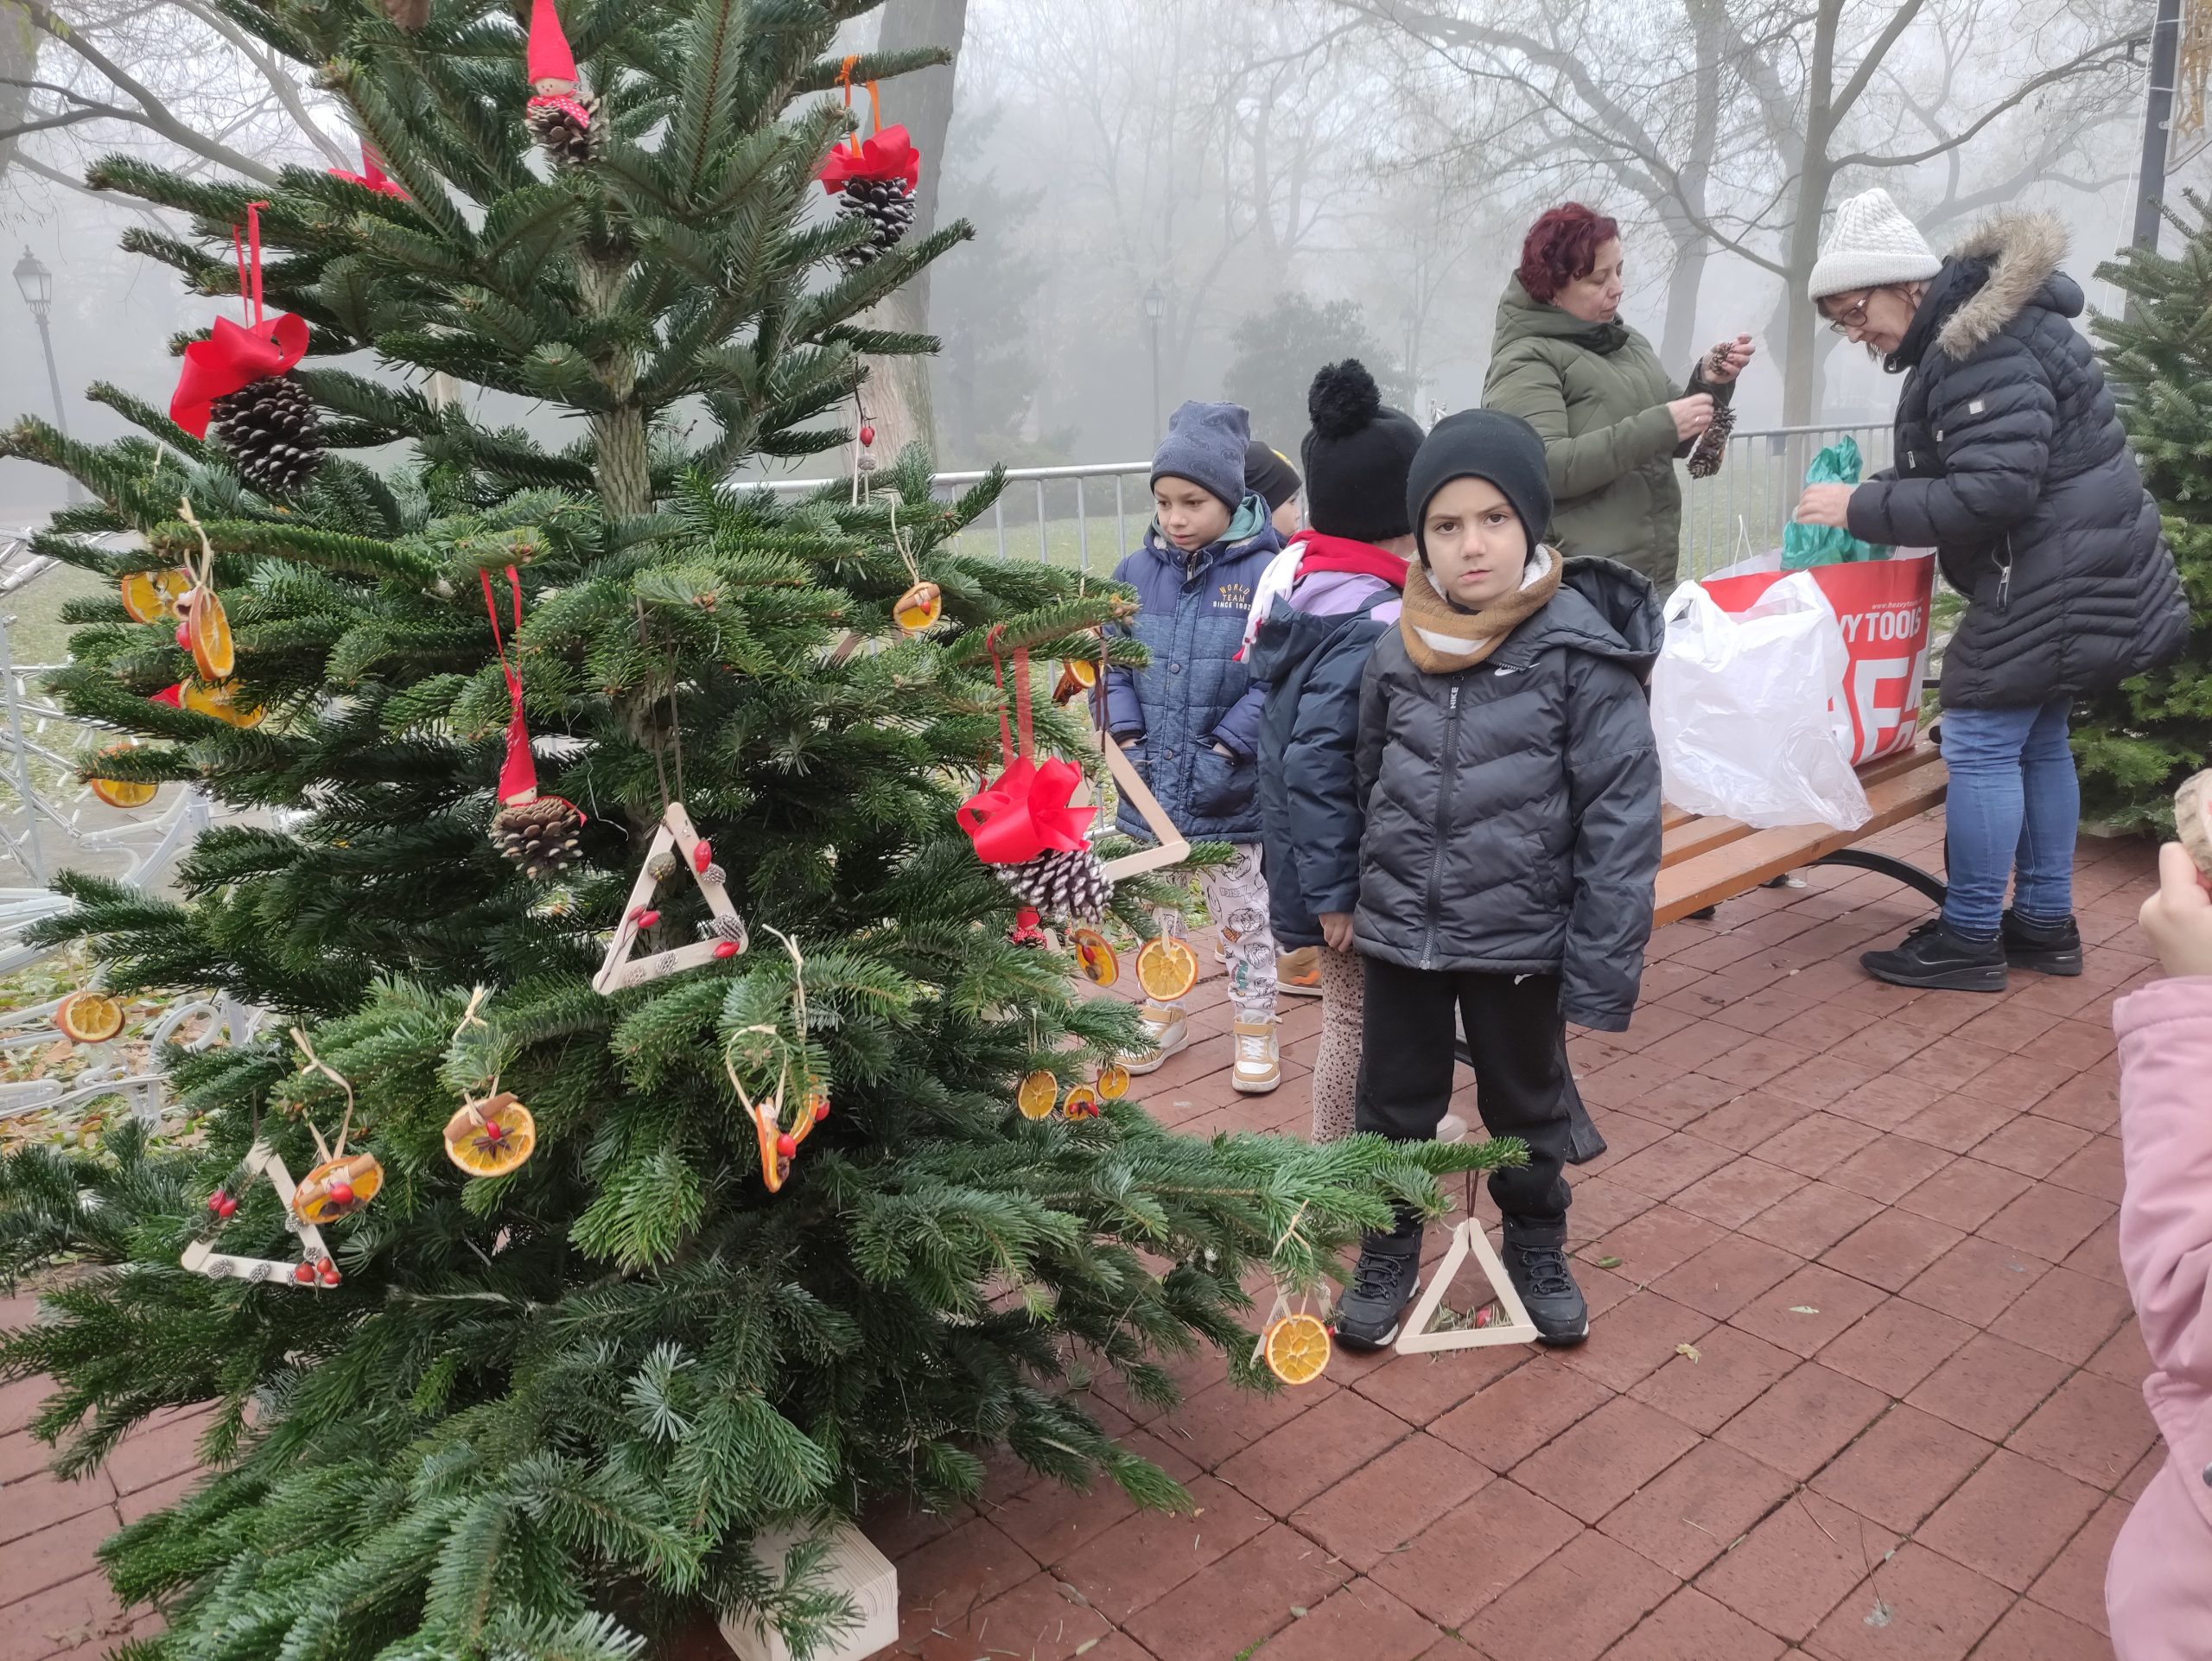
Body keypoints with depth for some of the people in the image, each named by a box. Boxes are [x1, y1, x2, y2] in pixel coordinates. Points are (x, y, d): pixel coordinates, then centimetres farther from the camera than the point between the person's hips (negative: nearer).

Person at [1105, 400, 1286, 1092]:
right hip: (1150, 784, 4)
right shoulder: (1135, 573, -1)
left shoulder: (1262, 574, -13)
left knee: (1243, 916, 14)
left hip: (1230, 793, -4)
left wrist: (1224, 752, -18)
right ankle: (1162, 1016, 38)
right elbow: (1112, 665, 3)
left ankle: (1255, 1029, 30)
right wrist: (1128, 740, -7)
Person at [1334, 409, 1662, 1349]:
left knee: (1527, 1105, 19)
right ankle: (1388, 1253, 38)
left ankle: (1537, 1247, 43)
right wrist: (1343, 900, 12)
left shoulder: (1582, 651, -15)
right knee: (1395, 1104, 16)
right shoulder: (1400, 647, -3)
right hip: (1398, 930, 3)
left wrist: (1602, 972, -16)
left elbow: (1621, 819, -15)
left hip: (1520, 938, -2)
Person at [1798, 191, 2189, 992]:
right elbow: (1959, 473, 14)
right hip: (2069, 576, 11)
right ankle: (2045, 923, 25)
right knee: (2038, 740, 15)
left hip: (2053, 584, -11)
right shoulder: (1976, 330, 12)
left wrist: (1862, 508, -21)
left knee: (1980, 743, -5)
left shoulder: (1985, 349, -21)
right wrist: (1871, 501, 1)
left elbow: (1992, 490, -27)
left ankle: (1971, 938, 5)